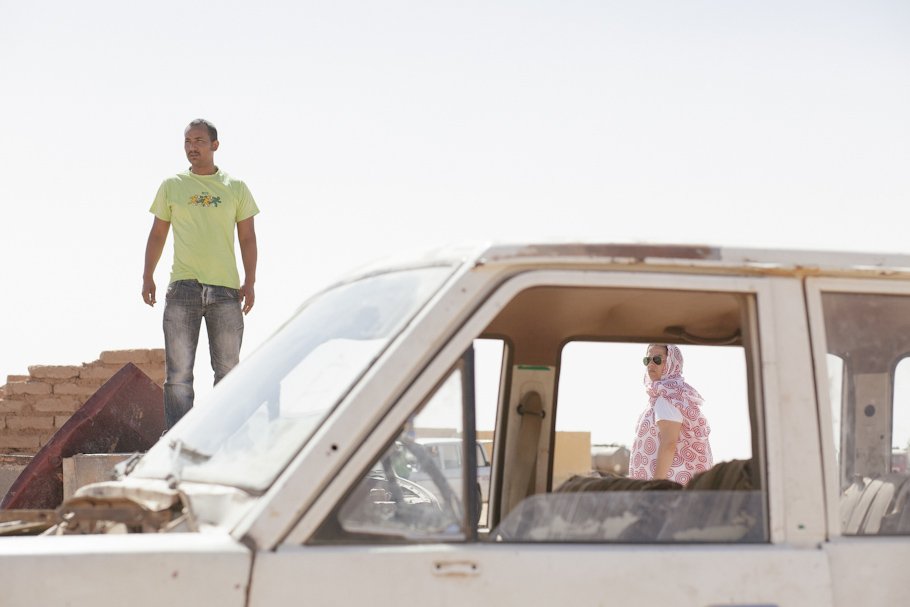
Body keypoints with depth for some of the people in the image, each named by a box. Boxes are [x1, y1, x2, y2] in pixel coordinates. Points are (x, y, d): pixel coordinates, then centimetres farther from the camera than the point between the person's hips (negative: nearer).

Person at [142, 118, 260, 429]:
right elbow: (158, 234, 14)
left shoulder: (236, 188, 10)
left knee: (228, 369, 2)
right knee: (178, 371, -5)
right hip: (182, 287, 0)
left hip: (226, 289, 1)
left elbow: (247, 238, 10)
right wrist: (147, 276, 4)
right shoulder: (171, 186, 10)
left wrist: (249, 283, 1)